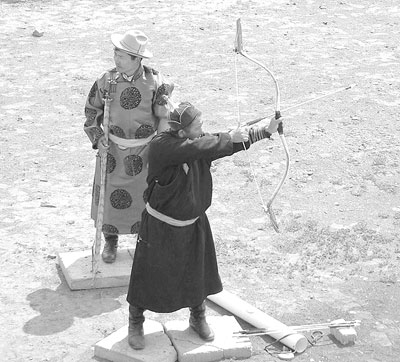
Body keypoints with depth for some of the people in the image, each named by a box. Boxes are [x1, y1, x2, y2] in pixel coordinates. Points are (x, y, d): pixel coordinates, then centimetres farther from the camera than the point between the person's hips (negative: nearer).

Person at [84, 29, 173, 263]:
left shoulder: (154, 82, -13)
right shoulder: (107, 80, -9)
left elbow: (164, 116, -5)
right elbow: (92, 110, 5)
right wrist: (97, 137, -7)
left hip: (145, 151, -1)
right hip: (113, 149, 1)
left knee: (145, 197, 9)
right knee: (110, 195, 6)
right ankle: (110, 241, 26)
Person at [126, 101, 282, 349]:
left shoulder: (198, 144, -5)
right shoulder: (161, 146, -27)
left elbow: (237, 141, 3)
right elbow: (196, 148, -40)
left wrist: (266, 131, -4)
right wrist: (230, 138, -33)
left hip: (194, 224, 6)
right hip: (161, 226, -6)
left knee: (198, 275, 18)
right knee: (148, 276, 7)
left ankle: (198, 318, 42)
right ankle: (135, 324, 29)